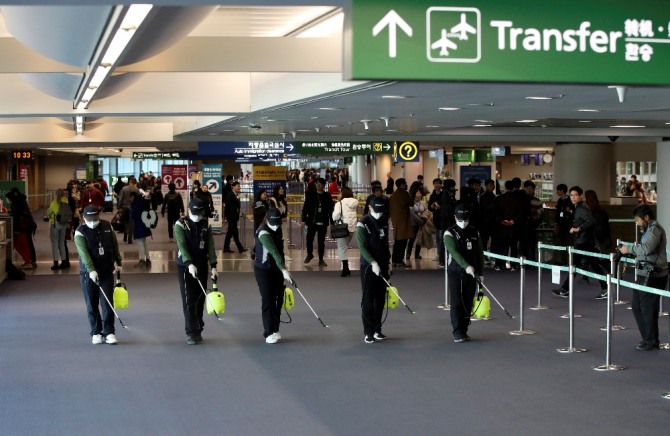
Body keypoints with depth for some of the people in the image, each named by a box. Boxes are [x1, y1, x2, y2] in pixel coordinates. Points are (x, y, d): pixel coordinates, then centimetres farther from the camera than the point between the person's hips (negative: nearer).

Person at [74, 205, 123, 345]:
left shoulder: (107, 226, 2)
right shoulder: (80, 232, -9)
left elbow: (114, 245, 13)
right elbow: (84, 253, -21)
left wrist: (118, 263, 12)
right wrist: (91, 270, -32)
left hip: (107, 271, 2)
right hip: (88, 273, -2)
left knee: (107, 303, -2)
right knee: (92, 304, 5)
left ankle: (109, 332, 3)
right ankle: (96, 333, 15)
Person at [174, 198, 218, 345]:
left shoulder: (206, 224, 4)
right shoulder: (181, 224, -9)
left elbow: (210, 245, 1)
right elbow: (182, 245, -19)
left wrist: (213, 265, -8)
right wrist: (190, 264, -32)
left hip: (202, 266, 4)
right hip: (185, 266, -4)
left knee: (200, 299, 8)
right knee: (188, 300, -6)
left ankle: (198, 330, 18)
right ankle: (191, 333, -6)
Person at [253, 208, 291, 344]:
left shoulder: (277, 229, 0)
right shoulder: (263, 233, -25)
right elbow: (274, 252, -37)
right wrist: (283, 270, -45)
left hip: (276, 269, 7)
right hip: (263, 270, -7)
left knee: (278, 299, 9)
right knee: (268, 300, -8)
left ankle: (275, 330, 18)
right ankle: (269, 333, -4)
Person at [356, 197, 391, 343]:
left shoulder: (384, 223, 10)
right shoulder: (363, 224, -10)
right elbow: (362, 247, -17)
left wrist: (387, 263, 16)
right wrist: (373, 263, -26)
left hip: (382, 266, 6)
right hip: (368, 267, -6)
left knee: (380, 299, 9)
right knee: (368, 300, -3)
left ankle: (377, 330, 17)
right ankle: (368, 332, 0)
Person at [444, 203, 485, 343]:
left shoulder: (474, 233, 10)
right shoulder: (450, 233, -5)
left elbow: (480, 253, 14)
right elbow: (454, 252, -20)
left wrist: (481, 272, 9)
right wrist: (466, 266, -32)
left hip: (471, 273, 4)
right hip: (455, 272, -4)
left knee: (468, 304, 7)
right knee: (456, 303, -6)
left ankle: (464, 331, 16)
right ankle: (458, 333, -6)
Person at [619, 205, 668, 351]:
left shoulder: (655, 229, -13)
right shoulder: (650, 229, 20)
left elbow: (647, 248, -29)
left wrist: (629, 249, -19)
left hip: (652, 277, -10)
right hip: (645, 275, 10)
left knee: (648, 309, -1)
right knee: (636, 306, 14)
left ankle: (651, 341, 11)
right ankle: (648, 338, 22)